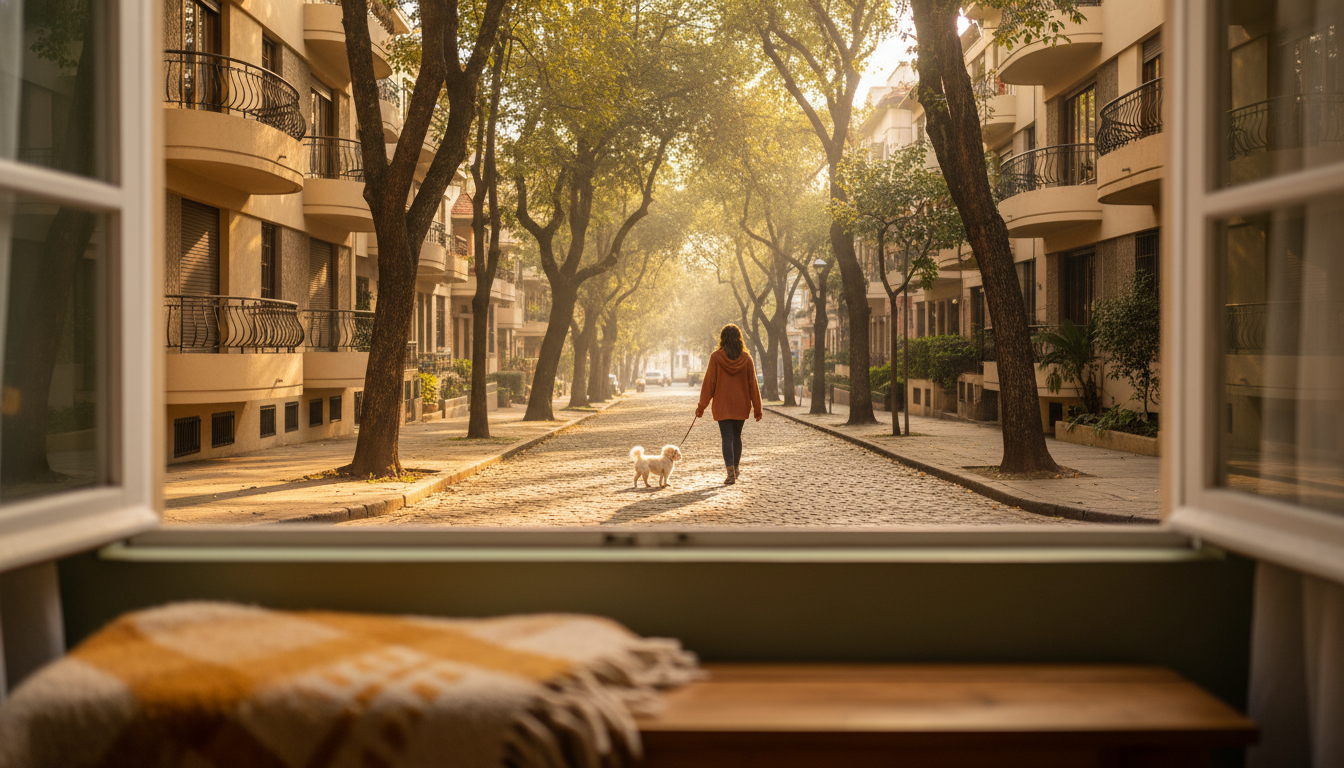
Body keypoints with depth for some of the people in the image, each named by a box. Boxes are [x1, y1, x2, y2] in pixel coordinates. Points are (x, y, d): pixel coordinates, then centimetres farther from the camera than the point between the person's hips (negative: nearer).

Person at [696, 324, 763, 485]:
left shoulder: (716, 357, -9)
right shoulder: (746, 358, -3)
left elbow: (709, 382, -8)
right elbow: (752, 384, 0)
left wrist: (701, 406, -2)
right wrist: (757, 408, 6)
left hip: (722, 406, -2)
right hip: (741, 406, 3)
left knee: (727, 438, -1)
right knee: (737, 437, 19)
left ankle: (731, 473, -12)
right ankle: (736, 469, 31)